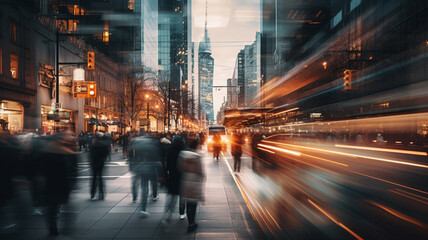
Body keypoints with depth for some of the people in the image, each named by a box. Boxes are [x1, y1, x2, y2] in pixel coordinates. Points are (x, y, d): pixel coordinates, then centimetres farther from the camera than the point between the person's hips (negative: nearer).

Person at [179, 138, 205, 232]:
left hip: (185, 182, 5)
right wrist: (202, 179, 7)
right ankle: (191, 224, 13)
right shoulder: (197, 157, -17)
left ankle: (191, 222, 29)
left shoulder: (182, 155, -4)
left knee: (188, 203, 17)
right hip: (194, 183, -5)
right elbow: (200, 172, -12)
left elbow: (180, 168, 3)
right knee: (193, 203, 8)